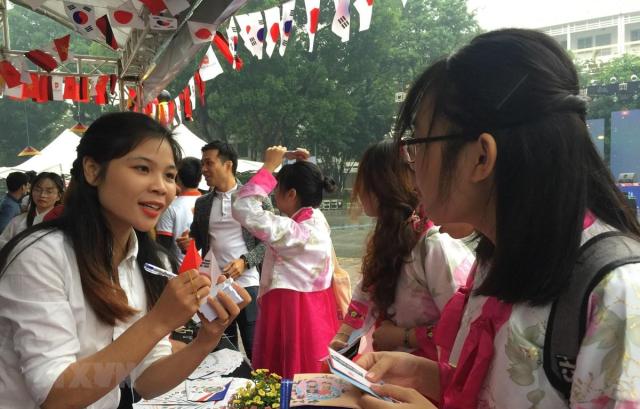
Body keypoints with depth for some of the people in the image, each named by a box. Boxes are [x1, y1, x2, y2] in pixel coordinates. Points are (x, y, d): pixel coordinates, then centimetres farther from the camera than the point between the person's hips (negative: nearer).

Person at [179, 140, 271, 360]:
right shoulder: (202, 203, 11)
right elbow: (197, 239, 19)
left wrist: (245, 261, -16)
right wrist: (186, 243, -4)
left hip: (247, 284, -4)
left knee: (255, 348, 1)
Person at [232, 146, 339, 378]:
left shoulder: (296, 232, -22)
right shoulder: (317, 220, 4)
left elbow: (243, 208, -26)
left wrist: (268, 167, -18)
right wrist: (297, 166, 13)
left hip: (292, 313, -9)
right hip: (313, 311, 9)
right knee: (310, 382, 17)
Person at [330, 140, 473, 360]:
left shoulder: (436, 244, -24)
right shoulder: (389, 237, 3)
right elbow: (366, 292, 13)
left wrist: (403, 337, -17)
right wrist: (341, 337, 1)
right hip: (391, 361, 7)